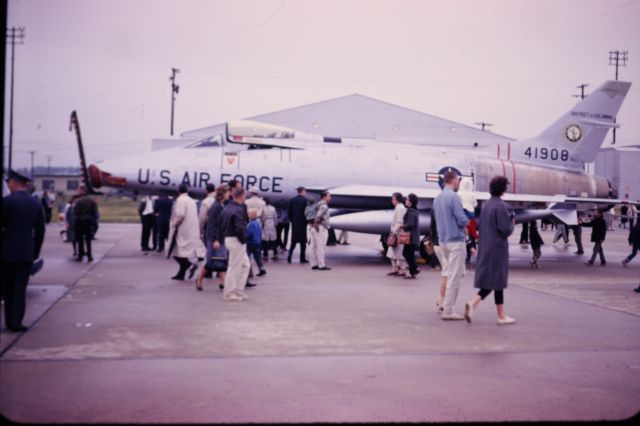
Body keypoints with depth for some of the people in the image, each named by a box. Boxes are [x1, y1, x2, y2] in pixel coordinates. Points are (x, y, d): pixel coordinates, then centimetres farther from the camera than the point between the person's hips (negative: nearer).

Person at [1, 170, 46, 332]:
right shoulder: (36, 203, 5)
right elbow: (40, 231, 10)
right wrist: (36, 251, 17)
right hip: (27, 252, 3)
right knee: (20, 288, 5)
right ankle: (16, 322, 1)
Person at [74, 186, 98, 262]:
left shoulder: (79, 201, -16)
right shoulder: (92, 200, 1)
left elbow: (75, 212, -16)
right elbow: (95, 212, 2)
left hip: (80, 221, -4)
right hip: (89, 221, 5)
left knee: (80, 239, 5)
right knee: (88, 239, 11)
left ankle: (80, 255, 7)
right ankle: (89, 256, 9)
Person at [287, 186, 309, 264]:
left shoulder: (292, 200, 4)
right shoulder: (305, 200, -10)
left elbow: (289, 211, 5)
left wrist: (291, 220, 14)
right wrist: (307, 220, 3)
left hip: (294, 223, 4)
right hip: (302, 223, -4)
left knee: (293, 240, 13)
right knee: (303, 241, 3)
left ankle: (290, 255, -1)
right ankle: (302, 258, 4)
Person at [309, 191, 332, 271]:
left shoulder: (317, 205, 17)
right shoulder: (324, 206, -12)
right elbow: (318, 215, -27)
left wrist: (311, 224, 14)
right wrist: (316, 223, -13)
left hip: (313, 228, 9)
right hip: (320, 228, -9)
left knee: (313, 247, 8)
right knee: (320, 247, -6)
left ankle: (314, 265, 11)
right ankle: (322, 265, -4)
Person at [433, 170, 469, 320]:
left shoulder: (437, 198, 11)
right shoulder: (454, 197, -15)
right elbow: (462, 220, -19)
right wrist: (467, 222, 4)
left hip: (443, 239, 9)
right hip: (456, 240, -8)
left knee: (458, 273, 20)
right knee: (454, 276, -4)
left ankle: (445, 302, 19)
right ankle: (448, 311, -2)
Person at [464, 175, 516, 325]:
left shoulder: (486, 205, 8)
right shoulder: (501, 206, -16)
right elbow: (506, 230, -18)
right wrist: (512, 223, 2)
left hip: (485, 248, 8)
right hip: (498, 248, -8)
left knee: (491, 280, 10)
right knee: (496, 280, 1)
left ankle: (501, 316, 10)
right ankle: (473, 303, -8)